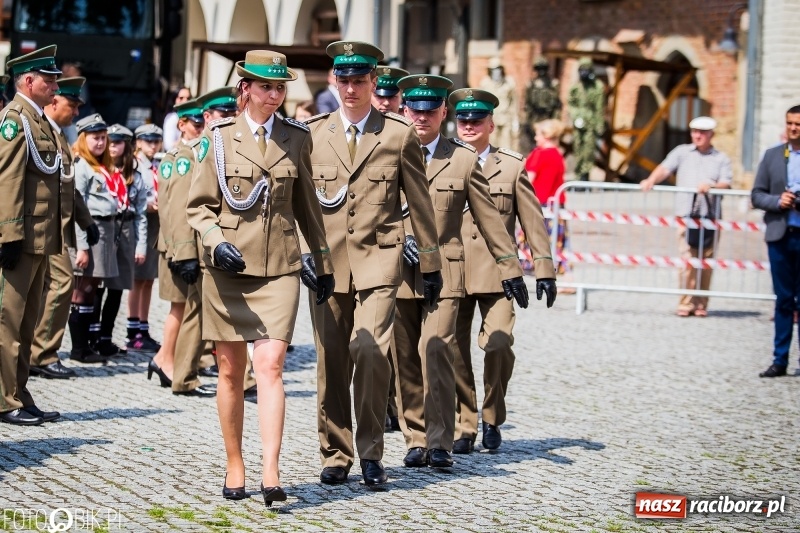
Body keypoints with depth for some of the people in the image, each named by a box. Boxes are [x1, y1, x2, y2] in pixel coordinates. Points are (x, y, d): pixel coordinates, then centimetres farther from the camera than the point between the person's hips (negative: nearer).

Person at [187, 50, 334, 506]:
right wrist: (215, 241, -15)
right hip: (228, 268, 0)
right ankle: (235, 467, 19)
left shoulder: (297, 138, 7)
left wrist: (325, 261, 19)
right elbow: (199, 204, 4)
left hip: (279, 269, 0)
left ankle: (271, 473, -19)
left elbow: (307, 205, 16)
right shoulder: (222, 137, 3)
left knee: (271, 366, -13)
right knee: (231, 372, 7)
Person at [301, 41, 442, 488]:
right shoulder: (313, 133, 8)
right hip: (327, 263, 2)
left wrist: (431, 263, 11)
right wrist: (303, 251, -4)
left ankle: (371, 454, -6)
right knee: (331, 363, 5)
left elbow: (420, 203, 9)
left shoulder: (399, 134, 4)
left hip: (378, 260, -2)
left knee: (371, 351, -17)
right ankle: (336, 455, 17)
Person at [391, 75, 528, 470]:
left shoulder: (464, 159, 6)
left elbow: (489, 219, 9)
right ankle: (415, 440, 13)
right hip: (398, 272, 2)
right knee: (405, 360, 4)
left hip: (444, 273, -2)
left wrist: (510, 270, 8)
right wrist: (399, 237, -13)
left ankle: (440, 443, -11)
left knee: (436, 352, -13)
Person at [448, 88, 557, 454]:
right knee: (454, 352, 0)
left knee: (498, 345, -14)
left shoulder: (511, 166, 9)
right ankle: (463, 427, 13)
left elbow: (532, 220, 9)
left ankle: (492, 420, 8)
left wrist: (543, 269, 4)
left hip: (496, 273, -1)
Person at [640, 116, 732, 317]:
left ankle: (701, 304, 7)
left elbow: (726, 184, 2)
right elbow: (665, 168, 3)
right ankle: (686, 303, -6)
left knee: (706, 262, 0)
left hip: (711, 216, 1)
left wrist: (711, 186, -19)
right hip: (686, 215, 0)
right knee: (688, 260, -10)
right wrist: (651, 180, -17)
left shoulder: (721, 159, 14)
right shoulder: (682, 152, 16)